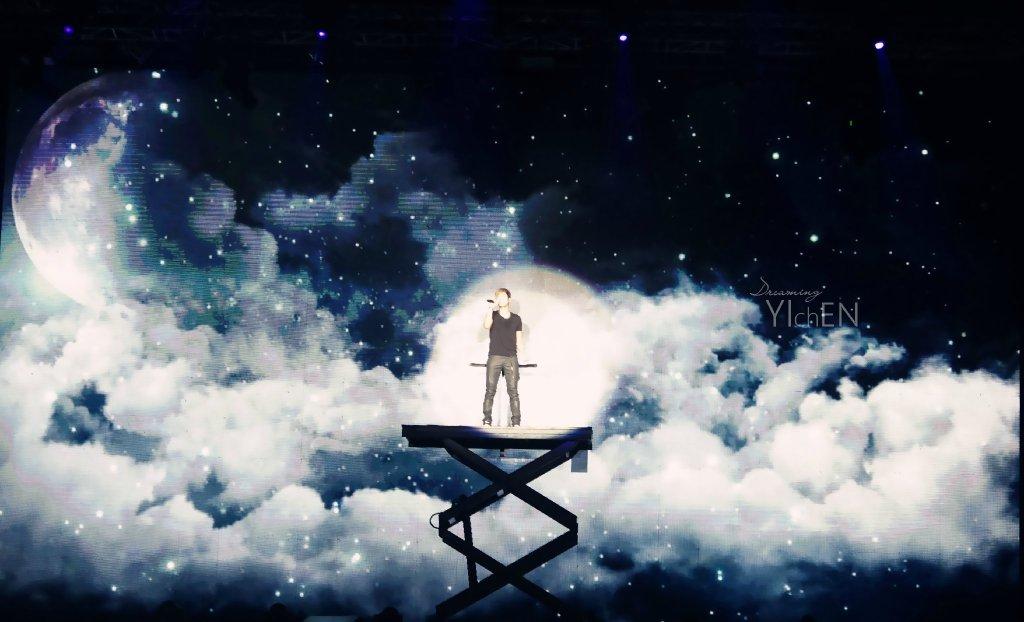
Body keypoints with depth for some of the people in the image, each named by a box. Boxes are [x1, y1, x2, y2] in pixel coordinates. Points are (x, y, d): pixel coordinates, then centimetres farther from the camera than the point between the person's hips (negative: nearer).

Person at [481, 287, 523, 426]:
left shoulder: (516, 318, 15)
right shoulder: (493, 315, 11)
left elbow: (519, 340, 16)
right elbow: (486, 325, -11)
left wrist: (519, 357, 8)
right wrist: (491, 308, -9)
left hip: (511, 358, 1)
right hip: (494, 357, -1)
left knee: (513, 391, -4)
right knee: (490, 390, -4)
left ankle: (515, 421, -4)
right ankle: (487, 420, -3)